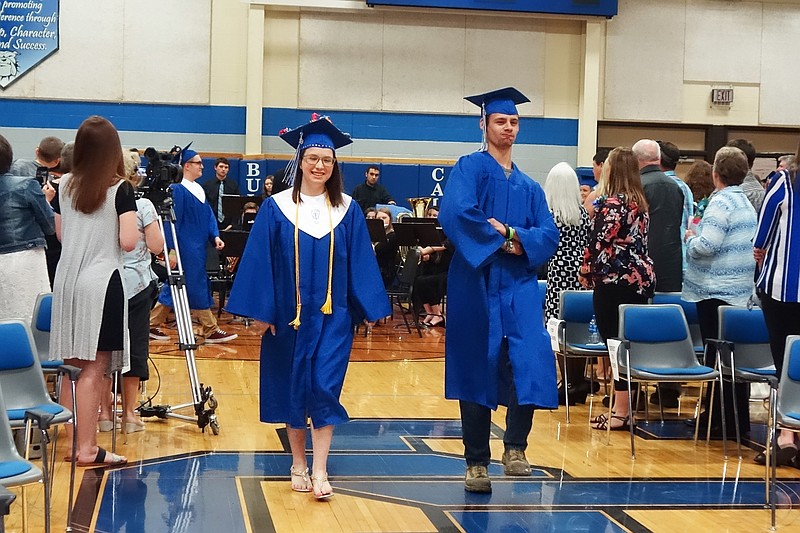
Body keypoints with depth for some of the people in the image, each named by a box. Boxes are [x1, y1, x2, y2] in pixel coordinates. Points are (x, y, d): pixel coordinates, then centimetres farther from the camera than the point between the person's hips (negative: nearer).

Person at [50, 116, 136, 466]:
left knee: (71, 365, 12)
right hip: (102, 281, -6)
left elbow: (60, 234, 14)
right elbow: (127, 242, -14)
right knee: (93, 368, -3)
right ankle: (86, 449, -1)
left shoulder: (64, 186, 7)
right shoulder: (120, 189, -9)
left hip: (66, 279, 6)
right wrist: (133, 229, 6)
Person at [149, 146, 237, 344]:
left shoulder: (199, 189, 14)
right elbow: (172, 221, -15)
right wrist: (172, 250, -17)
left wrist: (215, 236, -1)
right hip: (186, 248, -9)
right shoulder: (177, 189, -12)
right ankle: (210, 330, 4)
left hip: (198, 248, 9)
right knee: (197, 288, -2)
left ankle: (153, 325, 18)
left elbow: (208, 215, 14)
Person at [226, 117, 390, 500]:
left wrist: (368, 309, 1)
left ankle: (319, 470, -3)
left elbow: (360, 263, 4)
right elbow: (260, 261, -3)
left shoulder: (347, 210, 3)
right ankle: (298, 463, 20)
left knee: (325, 387, -5)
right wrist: (261, 310, -8)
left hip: (332, 316, 0)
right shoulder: (276, 207, -2)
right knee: (292, 387, 8)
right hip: (288, 314, 0)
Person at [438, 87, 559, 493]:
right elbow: (457, 213, -17)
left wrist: (510, 232, -11)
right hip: (477, 283, -4)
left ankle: (515, 446, 0)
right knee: (477, 369, 0)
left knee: (530, 362, -14)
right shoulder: (470, 168, 2)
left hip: (518, 285, 4)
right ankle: (477, 463, 9)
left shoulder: (529, 186, 18)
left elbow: (549, 234, 5)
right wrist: (499, 240, -11)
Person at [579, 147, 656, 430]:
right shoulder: (640, 202, 12)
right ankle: (623, 405, 17)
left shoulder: (612, 203, -13)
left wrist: (586, 273, 0)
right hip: (641, 277, 9)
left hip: (615, 281, -9)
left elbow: (600, 243, -14)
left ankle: (621, 412, -2)